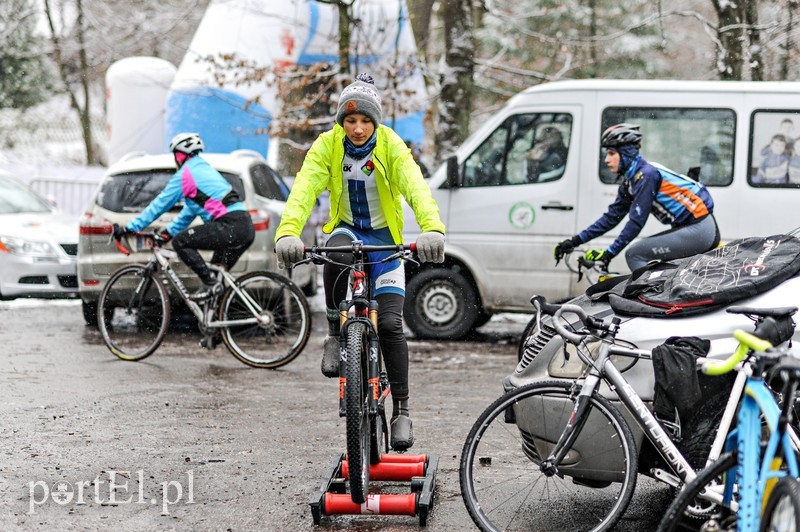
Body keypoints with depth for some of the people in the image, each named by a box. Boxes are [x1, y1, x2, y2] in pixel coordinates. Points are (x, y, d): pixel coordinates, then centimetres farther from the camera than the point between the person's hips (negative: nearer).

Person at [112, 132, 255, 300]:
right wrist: (169, 231, 36)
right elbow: (190, 210, 35)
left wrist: (128, 228, 9)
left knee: (180, 241, -5)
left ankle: (210, 283, -11)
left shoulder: (185, 174, 0)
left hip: (230, 226, -9)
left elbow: (159, 204, 3)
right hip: (247, 228, 9)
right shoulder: (204, 169, 28)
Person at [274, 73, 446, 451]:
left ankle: (401, 410, 1)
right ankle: (336, 336, -17)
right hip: (346, 230, 0)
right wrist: (287, 232, -44)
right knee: (337, 256, -38)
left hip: (384, 238, 0)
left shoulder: (391, 147, -15)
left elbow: (416, 189, -30)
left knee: (390, 323, -12)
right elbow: (303, 190, -25)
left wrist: (433, 229, -49)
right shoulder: (327, 146, -12)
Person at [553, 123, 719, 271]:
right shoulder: (630, 182, 12)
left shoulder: (646, 175, -16)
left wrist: (609, 253, -18)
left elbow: (636, 222, -19)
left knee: (634, 254, -11)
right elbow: (612, 217, 16)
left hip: (699, 230, -9)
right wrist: (575, 241, 11)